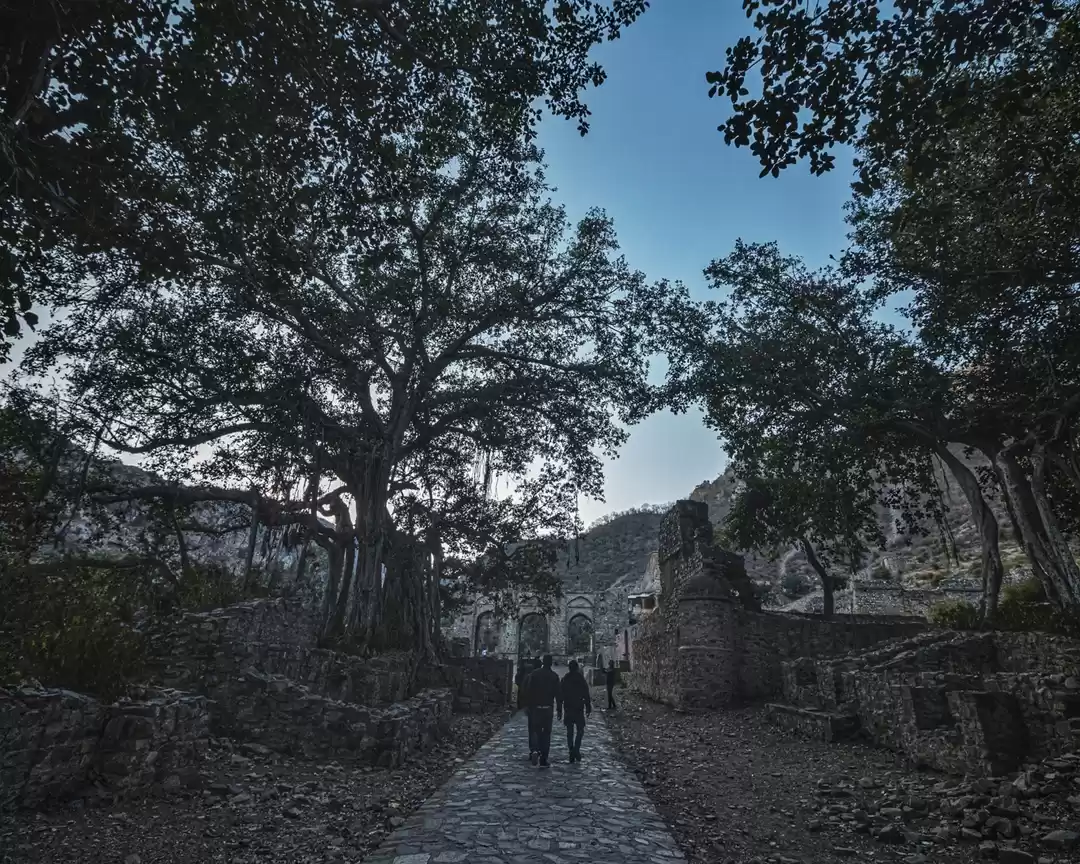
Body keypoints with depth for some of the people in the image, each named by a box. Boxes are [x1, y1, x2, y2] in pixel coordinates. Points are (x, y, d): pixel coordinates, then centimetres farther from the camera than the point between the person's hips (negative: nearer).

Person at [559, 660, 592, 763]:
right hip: (579, 709, -3)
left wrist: (560, 711, 11)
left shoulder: (564, 679, 4)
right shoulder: (581, 678, -6)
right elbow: (586, 695, -7)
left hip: (568, 709, 3)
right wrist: (588, 708, -1)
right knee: (580, 730, 8)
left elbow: (560, 696, 6)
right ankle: (576, 750, -7)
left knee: (570, 732, 10)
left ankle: (572, 753, 8)